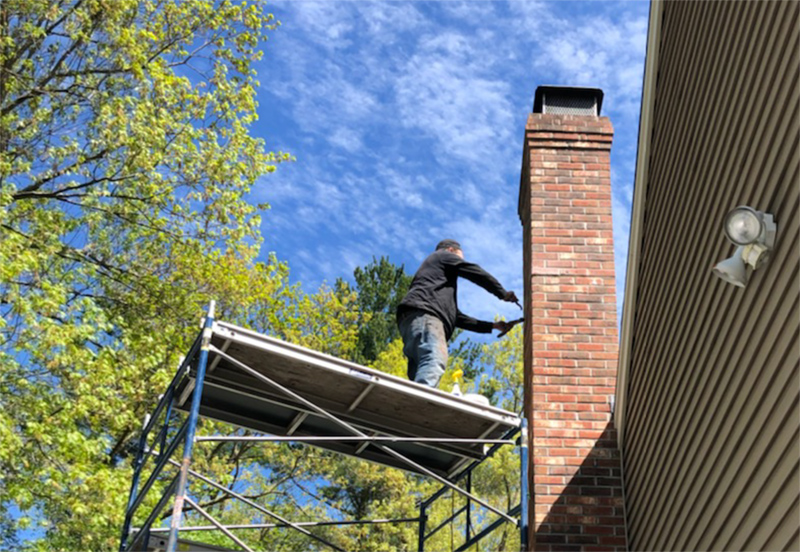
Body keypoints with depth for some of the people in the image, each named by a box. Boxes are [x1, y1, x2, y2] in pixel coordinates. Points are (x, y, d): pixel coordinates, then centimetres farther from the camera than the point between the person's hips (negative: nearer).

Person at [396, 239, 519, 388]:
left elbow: (456, 317, 40)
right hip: (423, 314, -9)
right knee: (434, 361, -29)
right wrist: (503, 294, 27)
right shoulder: (443, 255, 21)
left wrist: (492, 326, 39)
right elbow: (476, 273, 14)